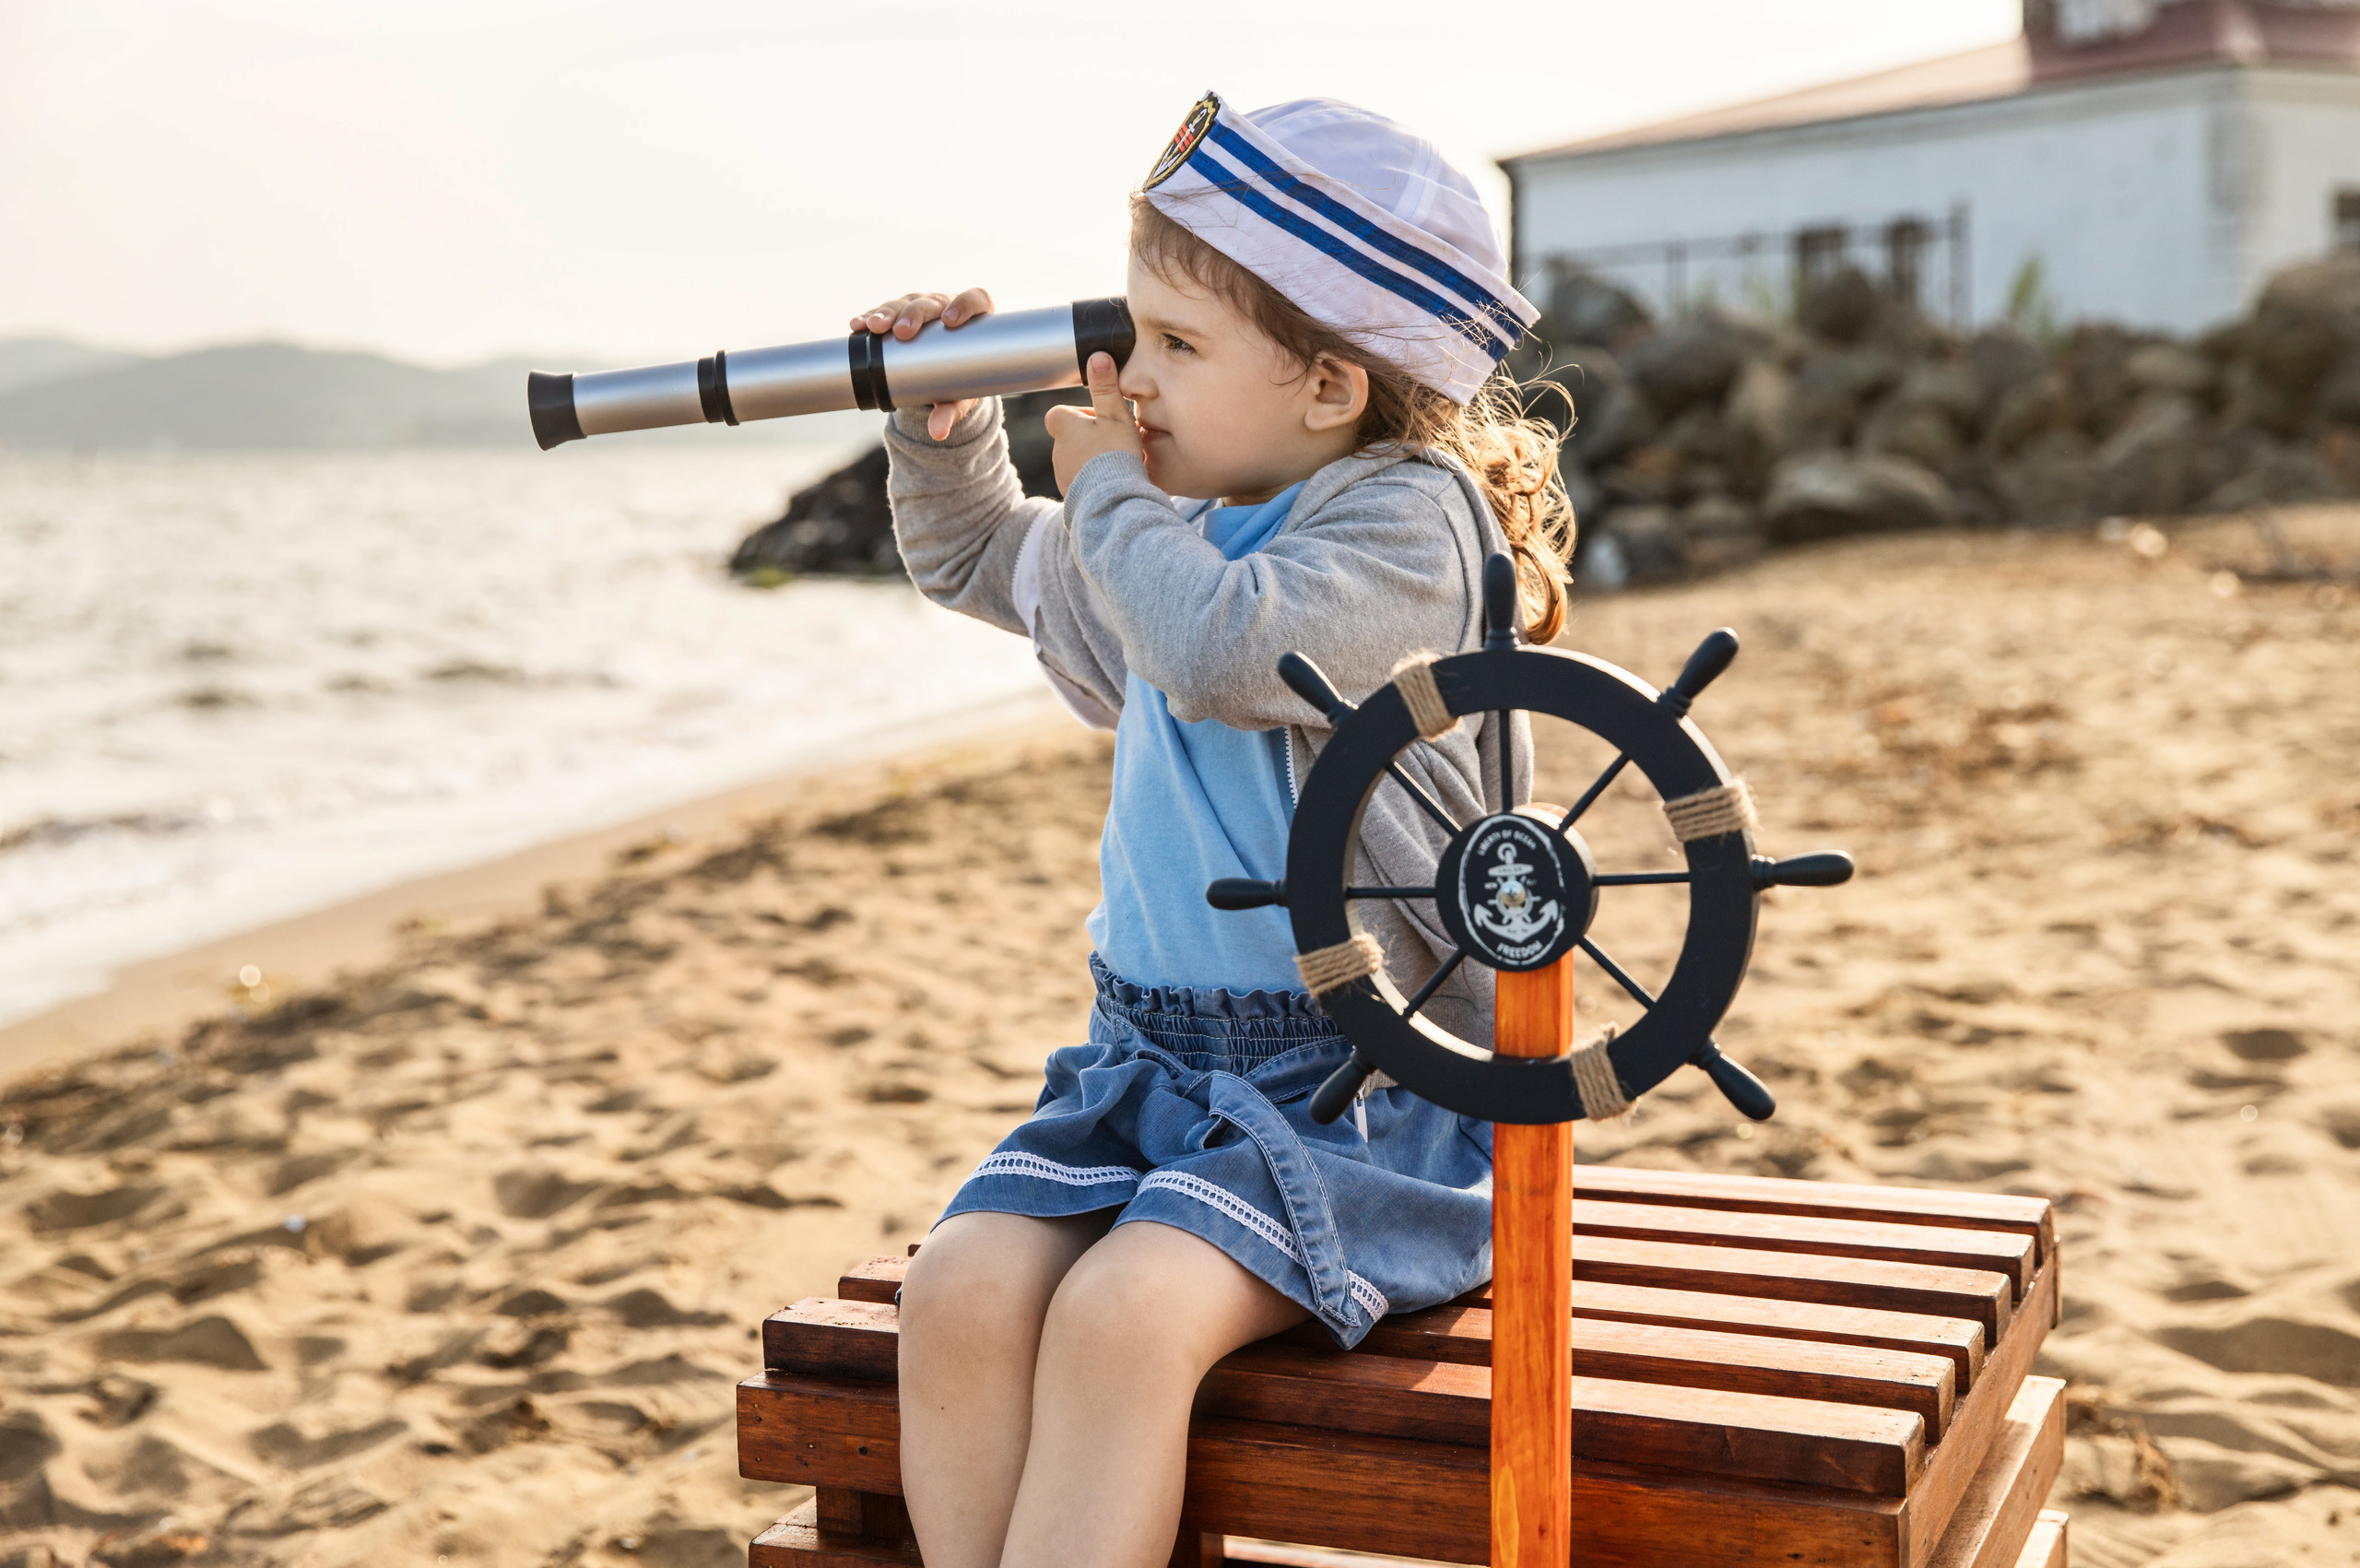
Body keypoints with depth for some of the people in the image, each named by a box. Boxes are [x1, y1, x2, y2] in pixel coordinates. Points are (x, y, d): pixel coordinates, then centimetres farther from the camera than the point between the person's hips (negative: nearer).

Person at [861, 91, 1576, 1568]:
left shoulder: (1408, 518, -10)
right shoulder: (1171, 535, 14)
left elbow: (1225, 652, -29)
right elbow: (977, 561, 32)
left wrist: (1110, 489, -10)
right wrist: (944, 426, 12)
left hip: (1370, 1075, -7)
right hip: (1156, 1058, 7)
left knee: (1121, 1313, -29)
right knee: (961, 1287, -19)